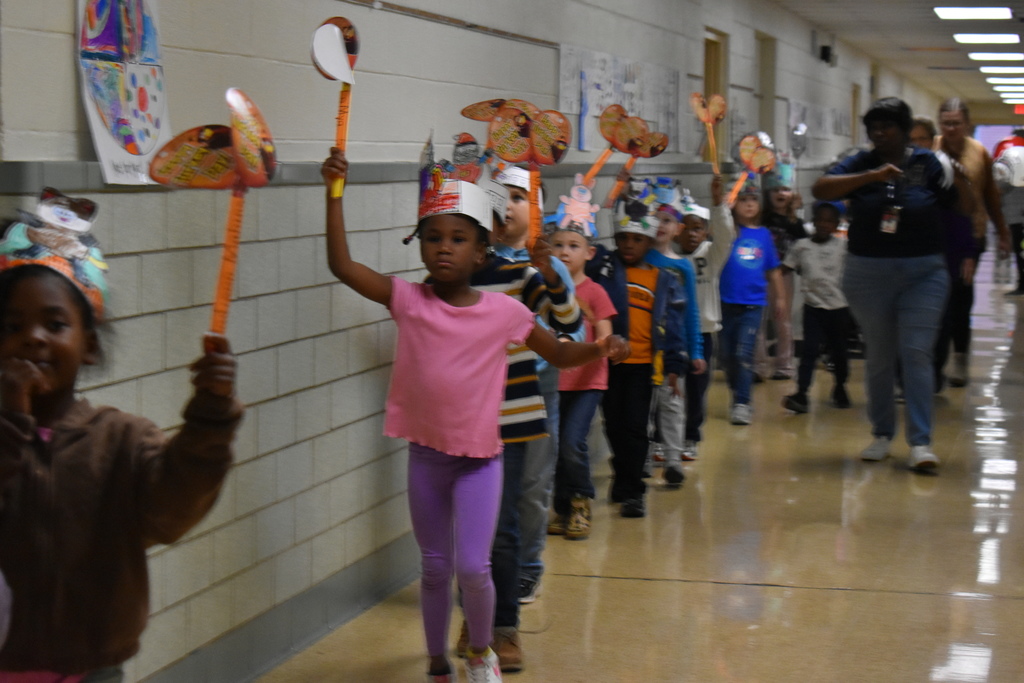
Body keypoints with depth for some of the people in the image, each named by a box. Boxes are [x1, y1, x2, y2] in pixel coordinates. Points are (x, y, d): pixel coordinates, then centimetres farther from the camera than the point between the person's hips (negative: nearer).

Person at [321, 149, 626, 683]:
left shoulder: (504, 311, -5)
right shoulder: (408, 301, -6)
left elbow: (558, 353, 7)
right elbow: (341, 265, -14)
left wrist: (598, 349, -13)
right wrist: (335, 193, -19)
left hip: (479, 458, -1)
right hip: (425, 454, 1)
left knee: (473, 567, -8)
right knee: (435, 568, 13)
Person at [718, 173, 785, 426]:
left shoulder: (763, 234, 5)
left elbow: (773, 270, 14)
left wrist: (779, 298, 19)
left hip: (753, 304, 0)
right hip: (727, 302, 0)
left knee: (743, 353, -10)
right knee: (728, 355, 9)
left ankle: (742, 404, -6)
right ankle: (739, 397, 27)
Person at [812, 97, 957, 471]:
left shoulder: (928, 163, 0)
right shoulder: (861, 164, 0)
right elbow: (820, 189, -16)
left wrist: (960, 178, -17)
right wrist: (871, 177, -25)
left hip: (923, 272, -1)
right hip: (868, 273, 1)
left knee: (917, 352, -8)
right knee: (878, 356, 9)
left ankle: (921, 441, -6)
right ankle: (882, 434, 22)